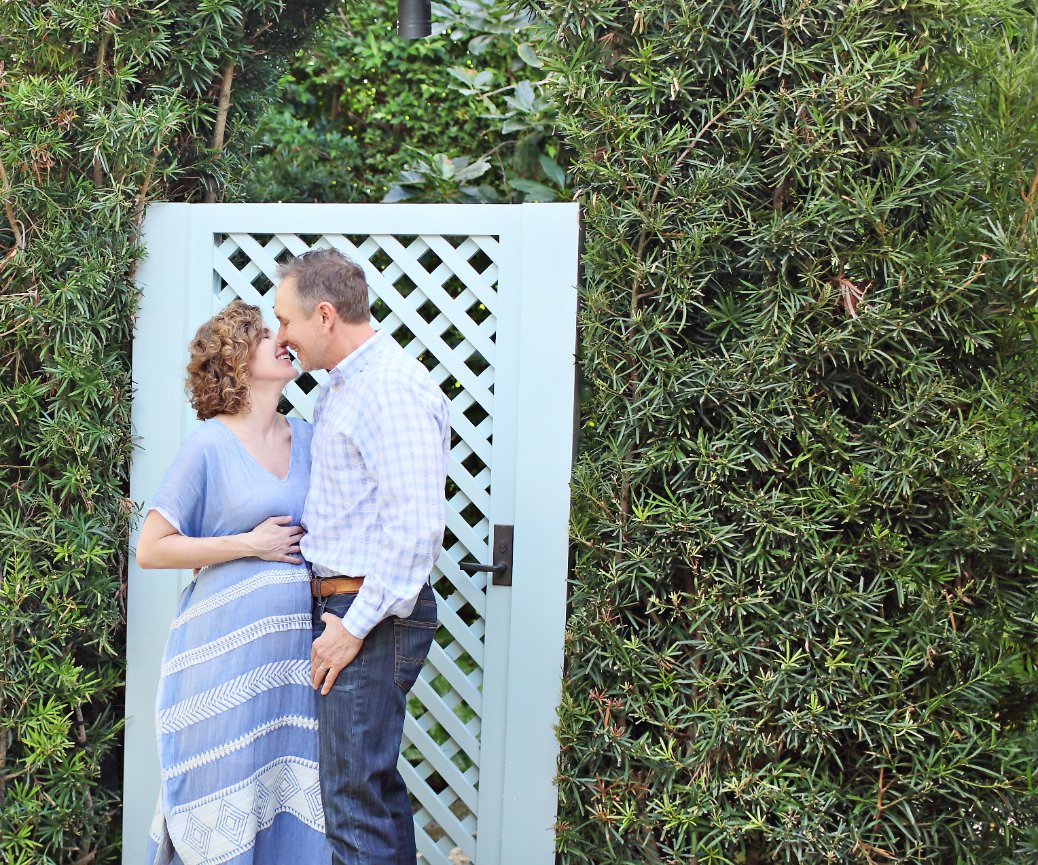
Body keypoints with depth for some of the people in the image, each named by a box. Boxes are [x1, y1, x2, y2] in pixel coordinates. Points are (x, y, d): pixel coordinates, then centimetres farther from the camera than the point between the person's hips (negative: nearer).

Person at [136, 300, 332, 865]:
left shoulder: (306, 438, 12)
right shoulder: (210, 445, -4)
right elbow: (151, 550, -6)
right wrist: (249, 545, -10)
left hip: (297, 642, 5)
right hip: (228, 644, -5)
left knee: (292, 793, 4)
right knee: (226, 802, -2)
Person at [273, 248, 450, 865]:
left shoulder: (393, 387, -15)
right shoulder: (343, 388, 17)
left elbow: (417, 523, -22)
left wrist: (355, 627, -20)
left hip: (375, 616, -10)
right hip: (345, 607, 10)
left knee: (356, 797, -8)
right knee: (376, 785, 15)